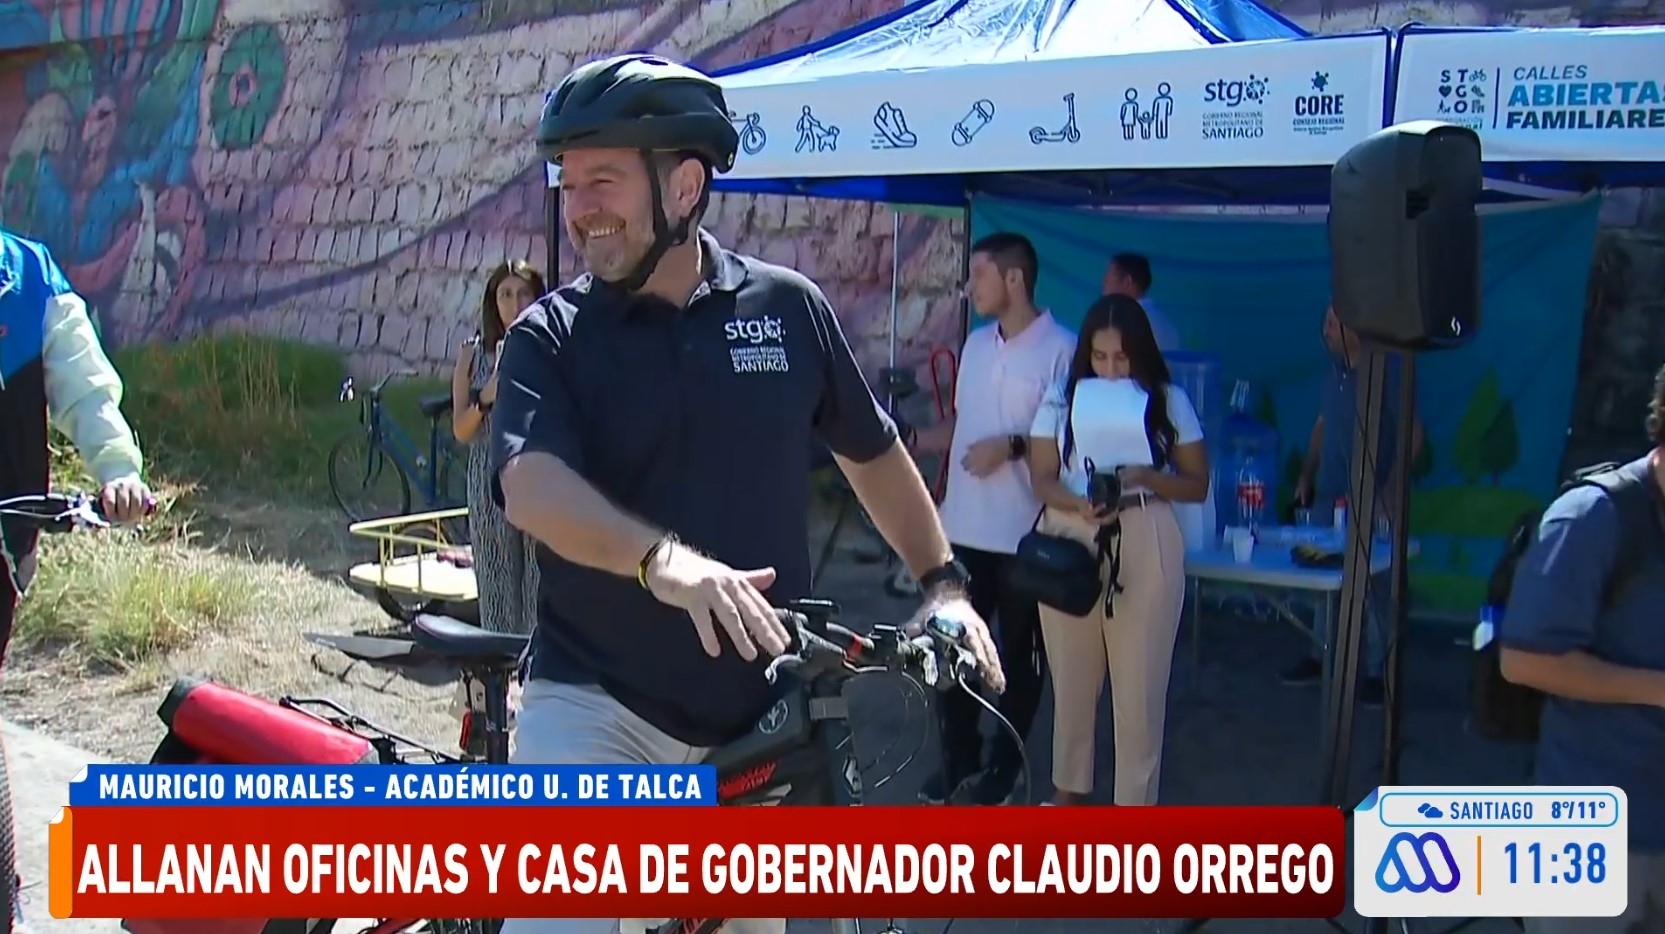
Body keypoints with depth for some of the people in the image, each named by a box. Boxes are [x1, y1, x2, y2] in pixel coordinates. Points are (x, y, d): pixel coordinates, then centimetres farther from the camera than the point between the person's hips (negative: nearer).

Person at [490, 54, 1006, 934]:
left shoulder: (789, 307, -1)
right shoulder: (548, 336, -7)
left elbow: (873, 453, 14)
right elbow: (531, 484, -25)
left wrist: (943, 581, 11)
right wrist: (661, 558, -42)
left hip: (760, 713, 3)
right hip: (595, 700, -2)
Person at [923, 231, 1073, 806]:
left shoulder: (1061, 349, -11)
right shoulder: (975, 345, 11)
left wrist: (1012, 447, -20)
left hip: (1023, 532, -6)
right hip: (963, 526, 6)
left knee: (1018, 653, 9)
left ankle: (1006, 762, 23)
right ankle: (959, 756, 25)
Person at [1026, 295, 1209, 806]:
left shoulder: (1169, 401, 2)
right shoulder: (1062, 398, 3)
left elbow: (1197, 485, 1)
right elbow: (1043, 479, -1)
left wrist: (1145, 477, -18)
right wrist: (1081, 504, -22)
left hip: (1145, 546, -1)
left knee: (1140, 684, 0)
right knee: (1071, 677, 12)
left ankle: (1135, 802, 11)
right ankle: (1070, 789, 30)